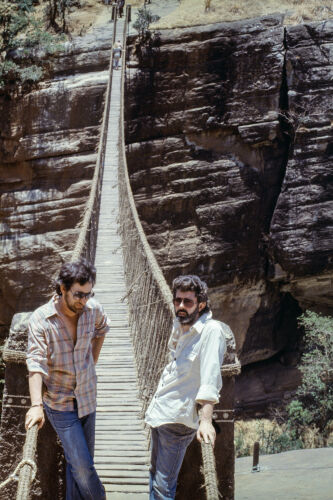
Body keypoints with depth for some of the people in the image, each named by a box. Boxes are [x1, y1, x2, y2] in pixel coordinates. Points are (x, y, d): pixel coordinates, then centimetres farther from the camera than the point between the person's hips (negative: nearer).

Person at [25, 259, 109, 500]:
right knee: (82, 465, -8)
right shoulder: (41, 319, -20)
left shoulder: (93, 309, -7)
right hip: (60, 404, -4)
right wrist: (36, 405, -38)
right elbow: (36, 363, -26)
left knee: (80, 462, 14)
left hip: (87, 398, 4)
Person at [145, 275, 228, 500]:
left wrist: (206, 419, -37)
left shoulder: (211, 330, -17)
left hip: (179, 418, -9)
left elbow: (210, 378, -27)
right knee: (155, 474, 20)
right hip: (160, 412, 9)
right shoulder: (180, 326, 9)